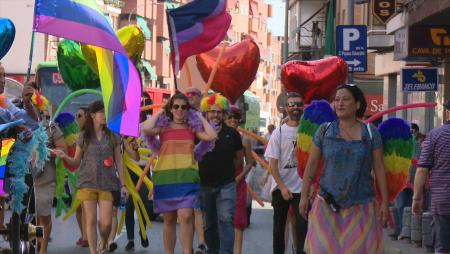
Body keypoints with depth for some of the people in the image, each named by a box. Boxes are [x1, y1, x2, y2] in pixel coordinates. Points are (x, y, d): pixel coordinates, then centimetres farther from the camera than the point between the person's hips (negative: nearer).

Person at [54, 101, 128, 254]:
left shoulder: (113, 137, 7)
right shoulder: (84, 137, 6)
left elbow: (119, 162, 9)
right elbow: (76, 162, 10)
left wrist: (123, 185, 3)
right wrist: (65, 157, -10)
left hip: (107, 184, 0)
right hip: (87, 184, 0)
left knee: (106, 222, -5)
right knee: (91, 221, -1)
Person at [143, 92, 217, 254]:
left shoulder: (192, 128, 11)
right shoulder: (163, 127, 6)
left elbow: (212, 136, -3)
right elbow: (147, 129, -13)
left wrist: (200, 117, 7)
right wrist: (159, 113, 2)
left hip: (187, 176, 0)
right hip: (165, 176, 0)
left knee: (186, 216, -15)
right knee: (169, 219, 8)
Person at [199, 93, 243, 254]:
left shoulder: (232, 133, 2)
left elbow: (239, 158, 13)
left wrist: (226, 169, 8)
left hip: (226, 185, -1)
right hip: (204, 185, 2)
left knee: (226, 219, -14)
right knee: (208, 223, 11)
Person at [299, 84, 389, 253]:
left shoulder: (370, 133, 2)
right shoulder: (325, 131, 3)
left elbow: (379, 168, 3)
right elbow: (312, 165, 6)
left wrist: (384, 201, 1)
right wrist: (304, 196, 3)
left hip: (362, 206, 0)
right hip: (328, 206, 0)